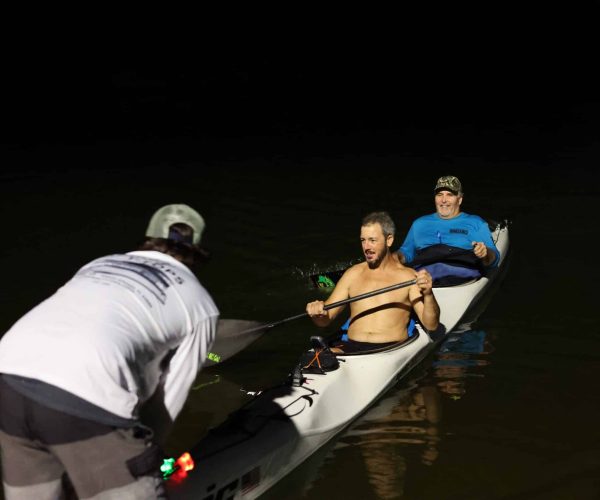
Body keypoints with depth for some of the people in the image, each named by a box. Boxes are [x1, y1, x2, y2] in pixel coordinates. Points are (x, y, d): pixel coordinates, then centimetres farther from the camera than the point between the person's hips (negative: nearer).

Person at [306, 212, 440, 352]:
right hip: (351, 347, 2)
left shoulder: (407, 277, 7)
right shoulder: (353, 274, 18)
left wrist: (428, 295, -17)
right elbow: (324, 321, 19)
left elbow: (431, 325, 0)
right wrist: (317, 312, -5)